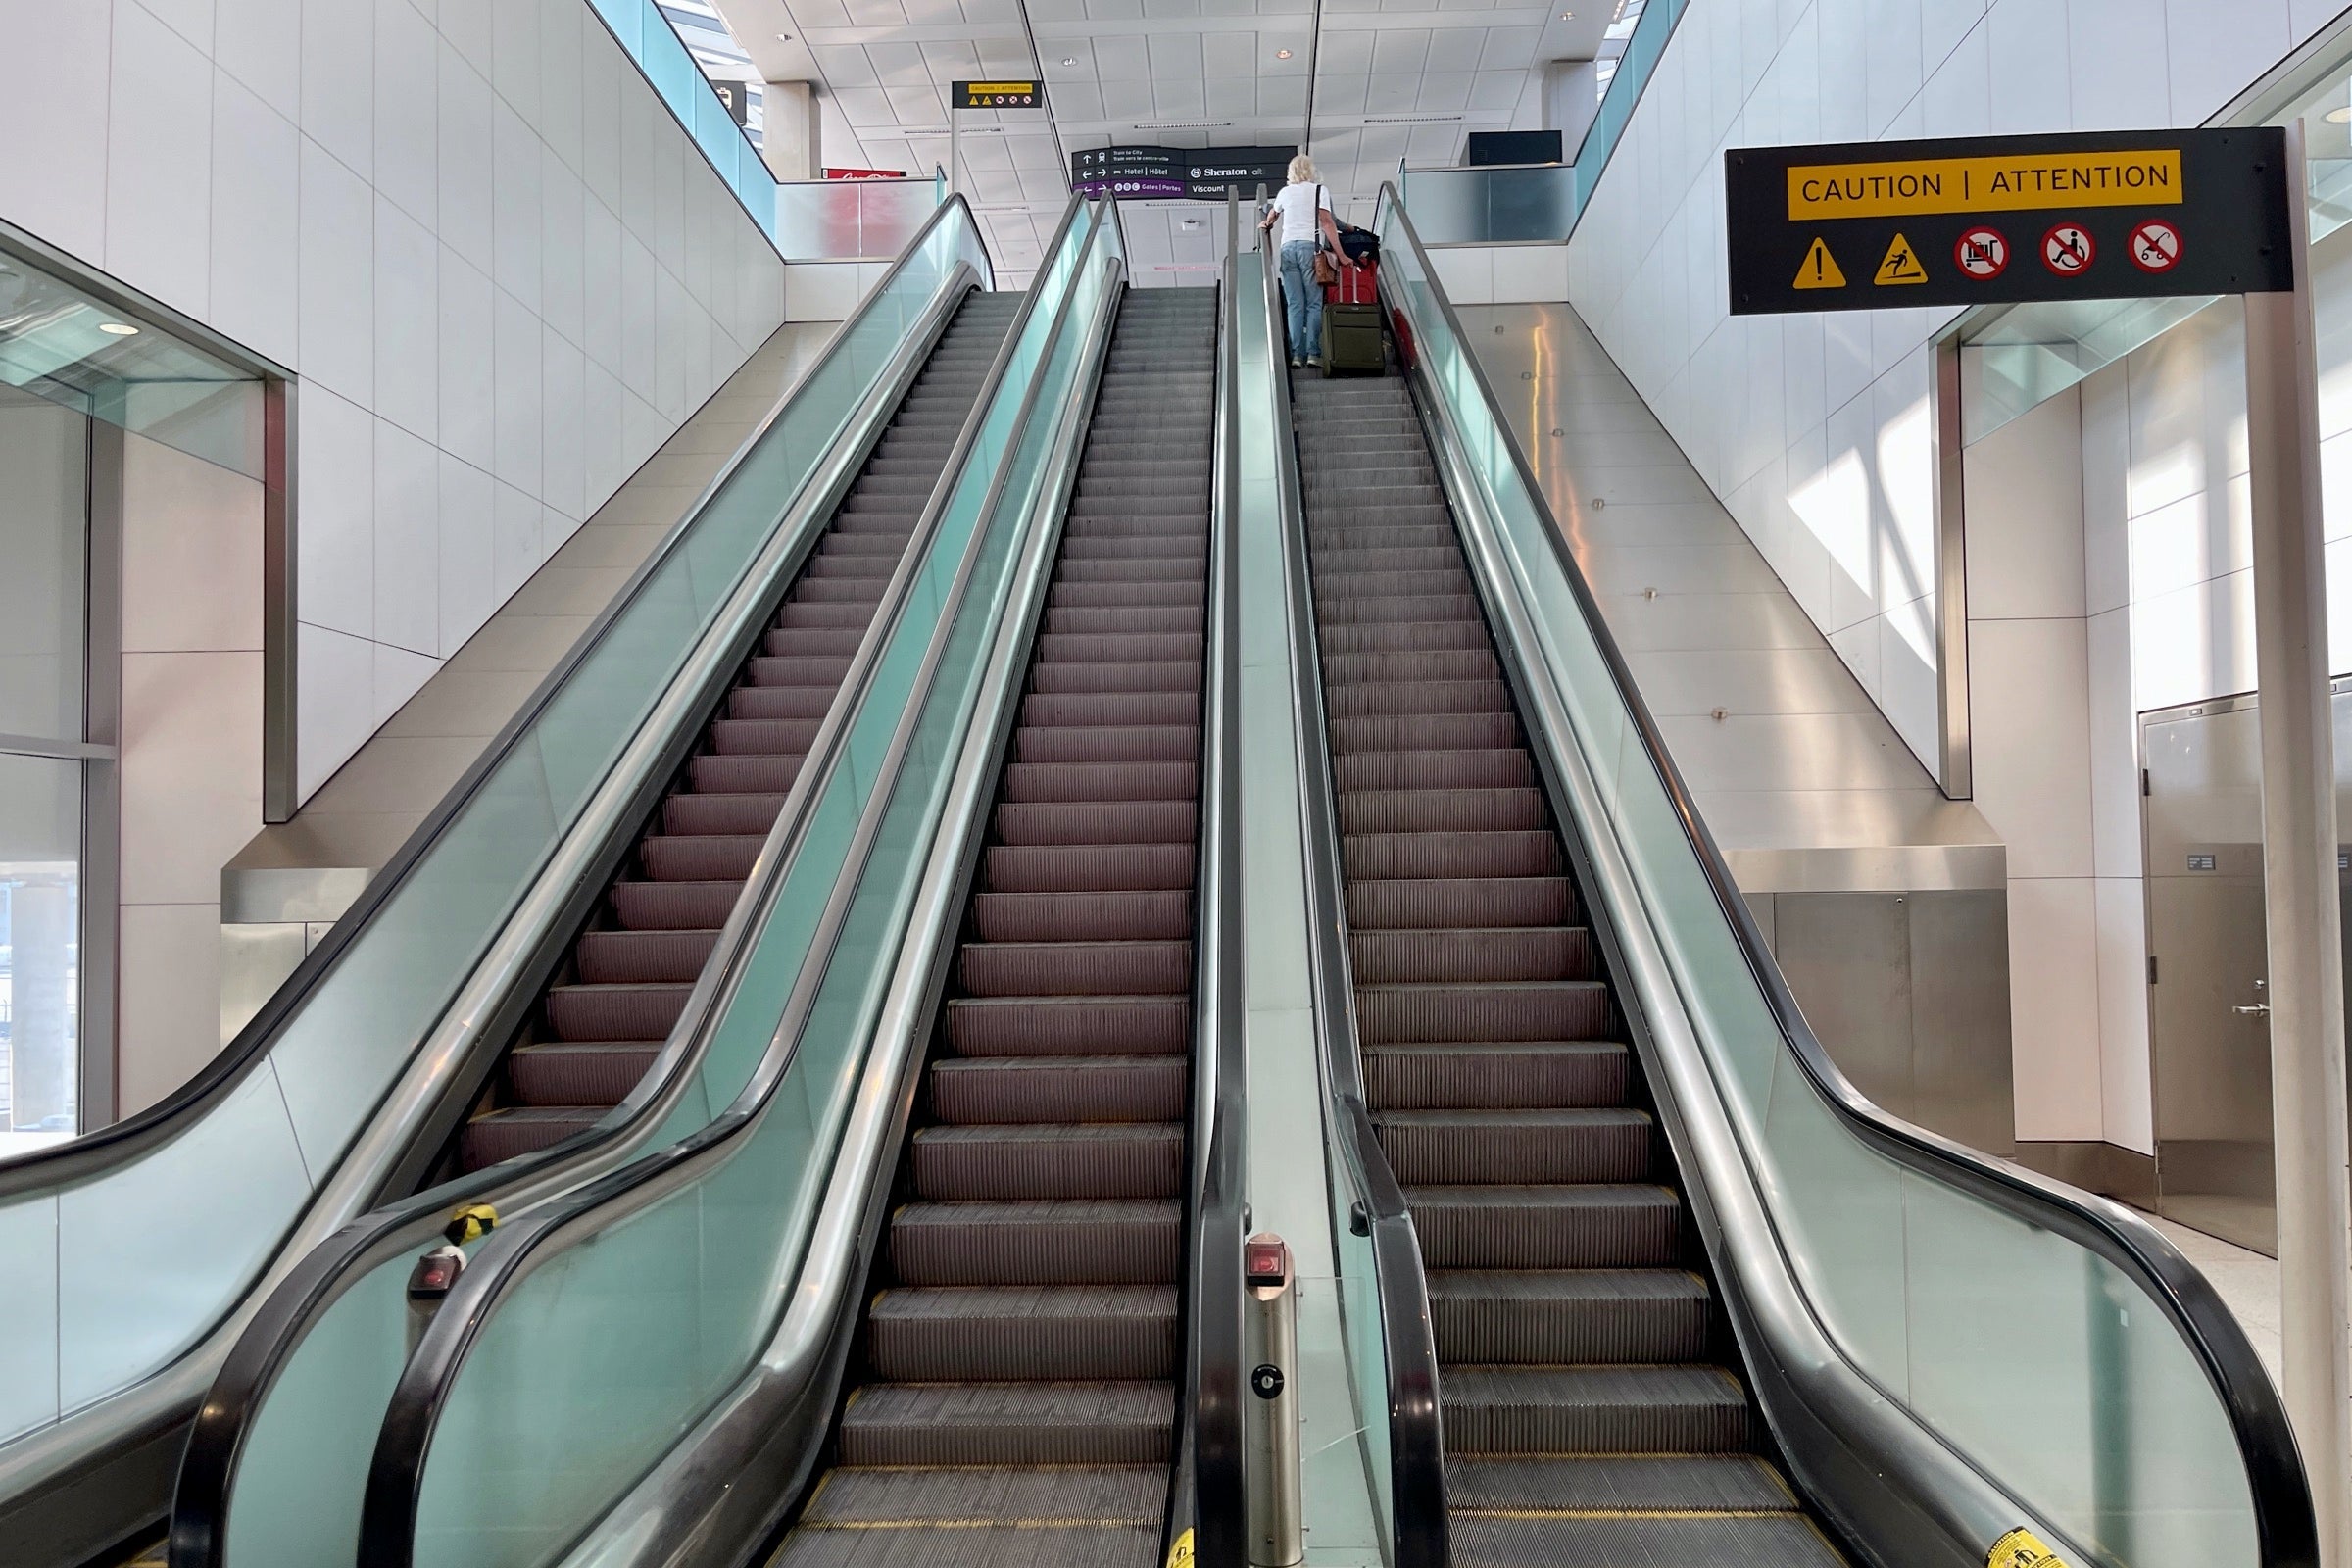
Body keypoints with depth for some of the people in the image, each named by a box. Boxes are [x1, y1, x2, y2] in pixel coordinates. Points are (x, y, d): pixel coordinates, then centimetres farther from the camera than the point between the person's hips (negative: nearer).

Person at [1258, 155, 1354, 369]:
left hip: (1287, 247, 3)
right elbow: (1326, 222, -4)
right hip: (1310, 246, -3)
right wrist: (1340, 254, -6)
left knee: (1294, 305, 1)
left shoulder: (1285, 192, 17)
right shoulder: (1319, 190, 6)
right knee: (1314, 303, -2)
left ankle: (1296, 354, -6)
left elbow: (1271, 218, 35)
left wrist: (1264, 224, 57)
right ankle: (1313, 353, -11)